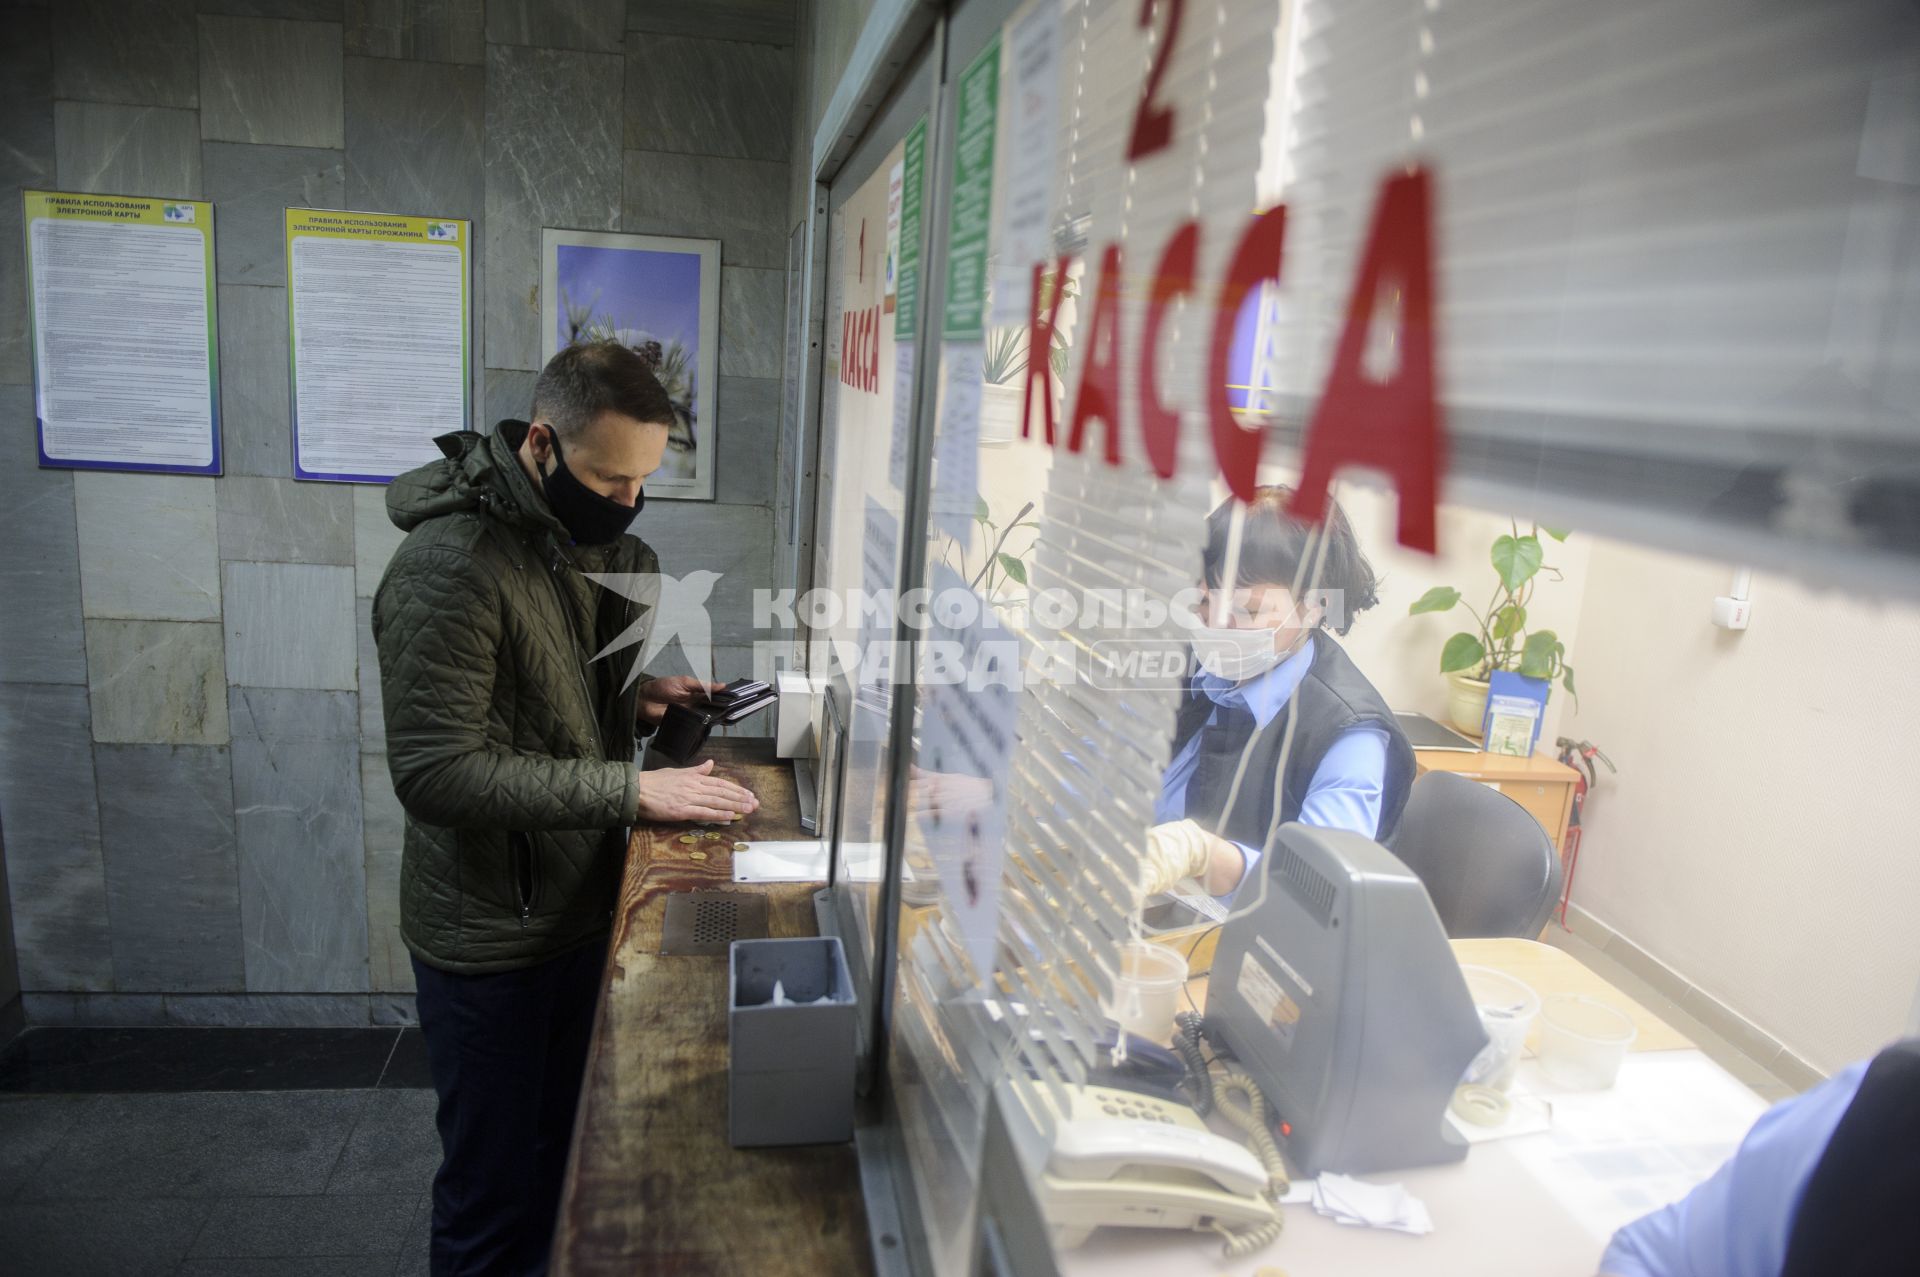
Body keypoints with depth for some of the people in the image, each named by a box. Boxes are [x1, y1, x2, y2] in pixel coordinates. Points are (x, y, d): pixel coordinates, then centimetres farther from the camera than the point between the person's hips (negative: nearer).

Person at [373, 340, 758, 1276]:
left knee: (566, 1163, 22)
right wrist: (631, 790, -27)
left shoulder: (591, 536, 5)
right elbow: (436, 770, -26)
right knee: (494, 1197, 10)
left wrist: (638, 697, -3)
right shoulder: (449, 565, -22)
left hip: (581, 909, 8)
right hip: (490, 942, -7)